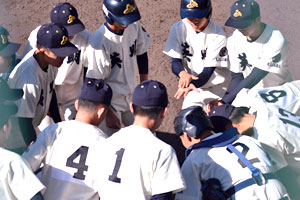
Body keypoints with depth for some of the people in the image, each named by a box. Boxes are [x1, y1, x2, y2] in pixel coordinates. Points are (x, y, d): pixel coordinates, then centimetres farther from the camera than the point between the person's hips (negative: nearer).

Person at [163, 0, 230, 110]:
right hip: (194, 85, 3)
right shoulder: (178, 29, -11)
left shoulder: (218, 35, -21)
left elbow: (209, 71, -22)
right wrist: (183, 74, -36)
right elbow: (175, 61, -12)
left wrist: (192, 84, -41)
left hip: (216, 86, -2)